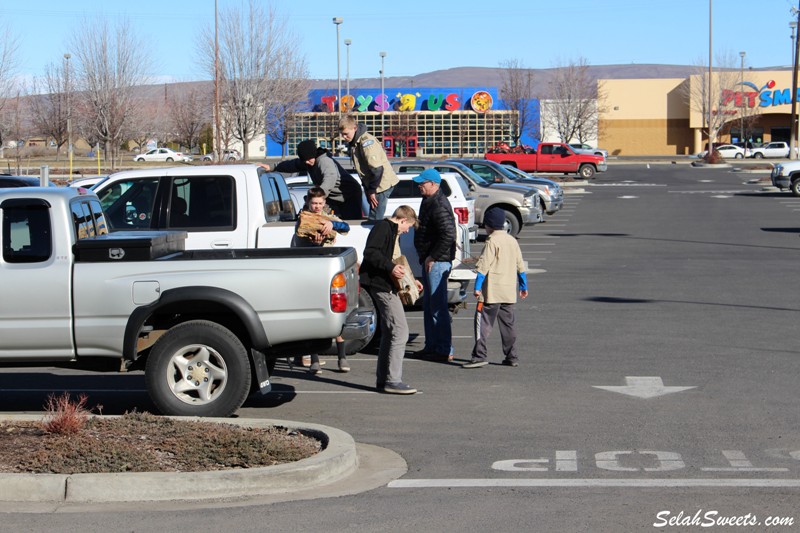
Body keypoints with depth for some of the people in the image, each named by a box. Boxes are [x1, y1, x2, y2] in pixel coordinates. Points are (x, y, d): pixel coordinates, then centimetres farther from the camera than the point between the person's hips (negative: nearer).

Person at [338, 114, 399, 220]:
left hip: (382, 184, -10)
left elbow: (377, 169, -24)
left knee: (374, 220, -12)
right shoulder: (354, 142, 9)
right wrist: (367, 188, 12)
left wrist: (372, 190, -17)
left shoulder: (366, 142, -20)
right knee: (372, 218, 12)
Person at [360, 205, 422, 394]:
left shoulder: (391, 230, 23)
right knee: (400, 331, -13)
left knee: (389, 333, 16)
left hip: (385, 285, 11)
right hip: (381, 285, -11)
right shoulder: (383, 227, -9)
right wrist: (391, 267, -30)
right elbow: (370, 252, -22)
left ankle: (382, 379, 21)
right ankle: (392, 380, -12)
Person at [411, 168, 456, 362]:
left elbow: (448, 235, -25)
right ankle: (432, 346, 23)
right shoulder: (429, 201, 15)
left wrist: (433, 257, -20)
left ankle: (444, 350, -4)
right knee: (429, 306, 15)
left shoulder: (439, 206, -18)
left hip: (438, 261, -11)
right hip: (430, 260, 11)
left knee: (438, 306, -8)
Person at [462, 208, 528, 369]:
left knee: (483, 322, -5)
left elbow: (483, 265, -16)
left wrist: (477, 287, -16)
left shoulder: (492, 241, -9)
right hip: (509, 291, 7)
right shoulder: (512, 241, 13)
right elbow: (520, 266, 17)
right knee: (508, 323, 11)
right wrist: (524, 286, 25)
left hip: (492, 291, -7)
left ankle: (479, 356, -11)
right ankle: (511, 357, 12)